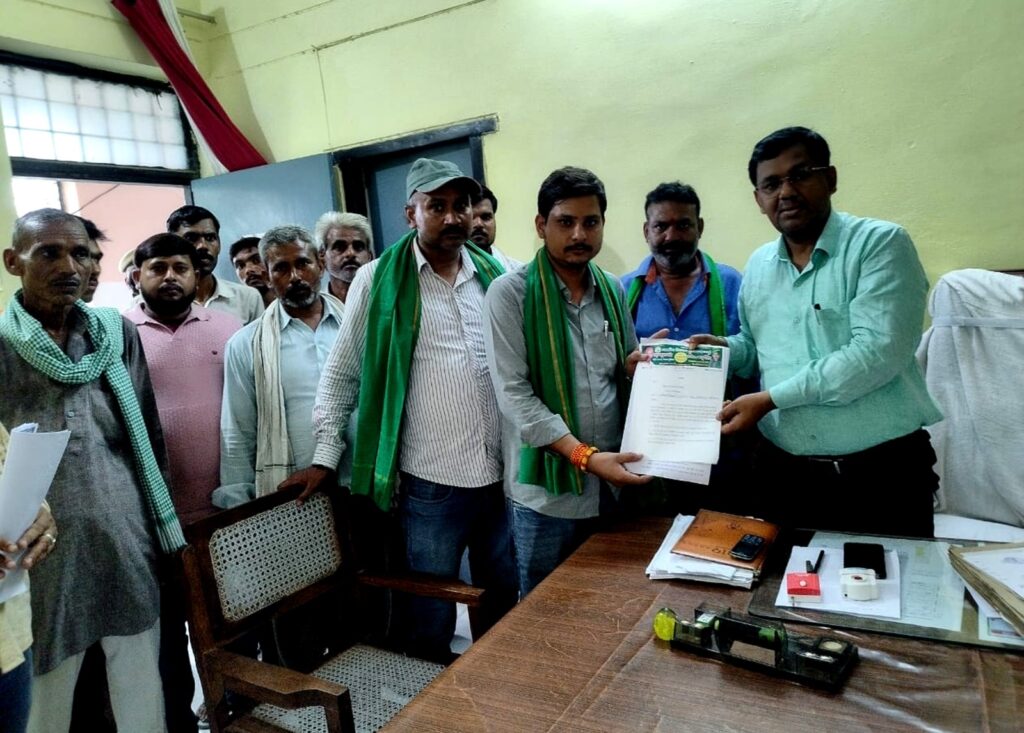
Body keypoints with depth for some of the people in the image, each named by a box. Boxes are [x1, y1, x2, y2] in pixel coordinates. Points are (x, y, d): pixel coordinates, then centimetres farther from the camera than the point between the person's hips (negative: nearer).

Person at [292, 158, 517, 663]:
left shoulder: (497, 274, 5)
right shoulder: (379, 280, -3)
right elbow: (342, 372, 3)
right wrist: (325, 455, 0)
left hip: (503, 475, 4)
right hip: (430, 483, -3)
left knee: (506, 609, 19)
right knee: (432, 620, 11)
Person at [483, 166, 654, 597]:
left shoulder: (612, 290, 7)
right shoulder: (510, 294, -10)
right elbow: (514, 394, -16)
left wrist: (636, 365, -6)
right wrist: (584, 455, -24)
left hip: (611, 483, 5)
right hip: (547, 492, -5)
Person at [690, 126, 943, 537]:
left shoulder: (881, 244, -9)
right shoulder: (757, 267, 9)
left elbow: (878, 352, -21)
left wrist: (770, 399, -19)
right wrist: (724, 348, -1)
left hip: (882, 476, -4)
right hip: (784, 475, 5)